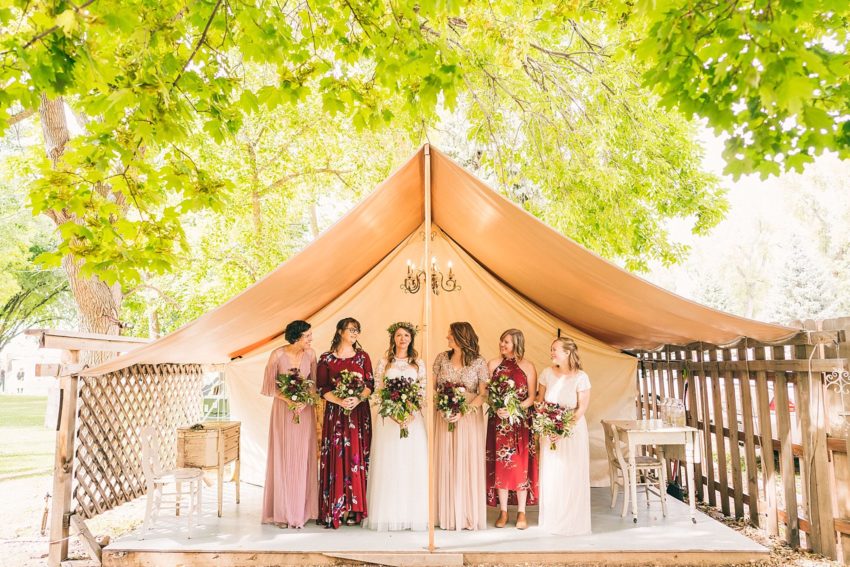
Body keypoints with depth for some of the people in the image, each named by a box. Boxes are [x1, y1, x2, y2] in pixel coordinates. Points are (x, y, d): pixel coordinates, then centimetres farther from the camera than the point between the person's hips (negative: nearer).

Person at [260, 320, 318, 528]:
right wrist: (288, 399, -19)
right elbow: (269, 385, -6)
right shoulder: (277, 355, -12)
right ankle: (282, 513, 14)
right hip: (283, 410, -2)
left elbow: (314, 382, 4)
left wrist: (305, 401, -13)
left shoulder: (310, 354, -4)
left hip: (305, 410, 2)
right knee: (282, 459, 3)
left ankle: (300, 511, 15)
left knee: (302, 460, 5)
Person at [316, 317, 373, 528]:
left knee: (357, 457, 1)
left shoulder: (362, 356, 8)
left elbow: (370, 384, 2)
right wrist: (340, 401, -17)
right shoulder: (326, 358, 3)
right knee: (335, 458, -2)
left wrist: (357, 399, -16)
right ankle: (335, 510, 5)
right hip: (335, 413, -1)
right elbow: (322, 388, -3)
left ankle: (353, 508, 9)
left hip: (359, 413, 2)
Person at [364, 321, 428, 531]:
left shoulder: (418, 363, 9)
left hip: (413, 419, 1)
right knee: (388, 465, 0)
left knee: (413, 464, 1)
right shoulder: (384, 362, 6)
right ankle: (389, 514, 8)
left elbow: (423, 392, 5)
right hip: (388, 418, -1)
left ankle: (413, 514, 10)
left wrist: (411, 413, -11)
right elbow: (377, 392, 2)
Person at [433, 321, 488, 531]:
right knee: (445, 464, 5)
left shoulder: (479, 362, -4)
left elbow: (483, 394, -7)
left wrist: (464, 411, -18)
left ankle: (469, 515, 12)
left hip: (470, 417, -2)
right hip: (445, 417, 3)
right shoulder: (442, 358, 5)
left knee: (469, 464, 1)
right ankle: (448, 515, 15)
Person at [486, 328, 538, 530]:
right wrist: (497, 408, -14)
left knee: (521, 465, 2)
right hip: (498, 421, 2)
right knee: (500, 465, 4)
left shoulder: (527, 367, -2)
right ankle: (503, 512, 15)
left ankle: (521, 513, 13)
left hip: (521, 422, -2)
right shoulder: (493, 364, 5)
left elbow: (532, 397, -3)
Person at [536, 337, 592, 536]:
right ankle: (551, 518, 24)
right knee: (550, 474, 9)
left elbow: (582, 407, -12)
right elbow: (540, 401, 5)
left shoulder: (580, 377, -13)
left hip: (572, 430, -3)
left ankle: (572, 520, 20)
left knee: (571, 475, 4)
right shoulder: (547, 373, -2)